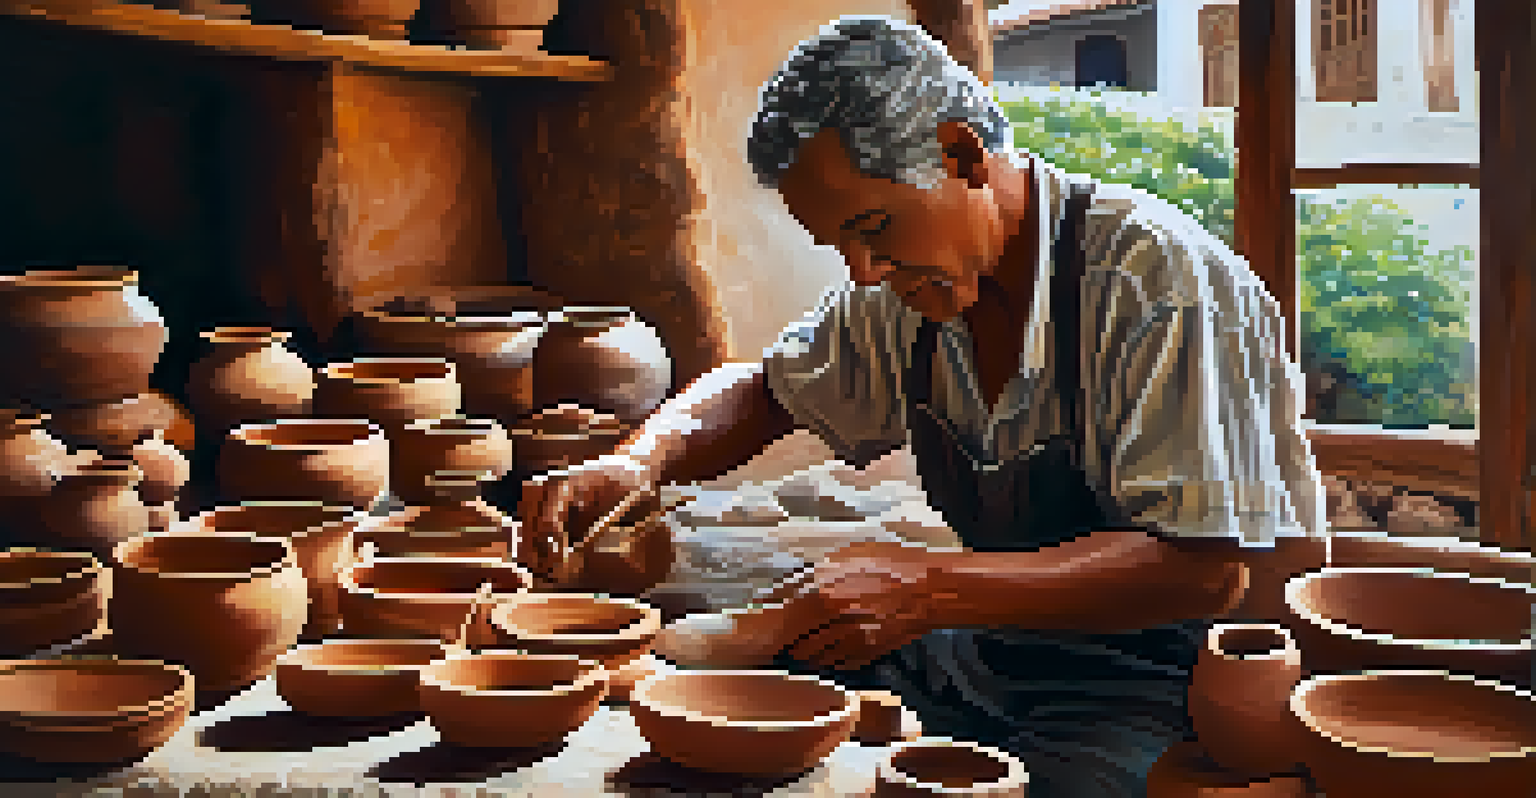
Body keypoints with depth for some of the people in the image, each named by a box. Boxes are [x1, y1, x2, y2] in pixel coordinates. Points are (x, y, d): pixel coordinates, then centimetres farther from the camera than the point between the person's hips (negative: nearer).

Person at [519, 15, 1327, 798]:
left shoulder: (1155, 275, -20)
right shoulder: (906, 286, 1)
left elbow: (1205, 570, -25)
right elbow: (763, 390, 19)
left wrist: (931, 588, -30)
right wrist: (638, 462, -3)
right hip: (989, 649, 6)